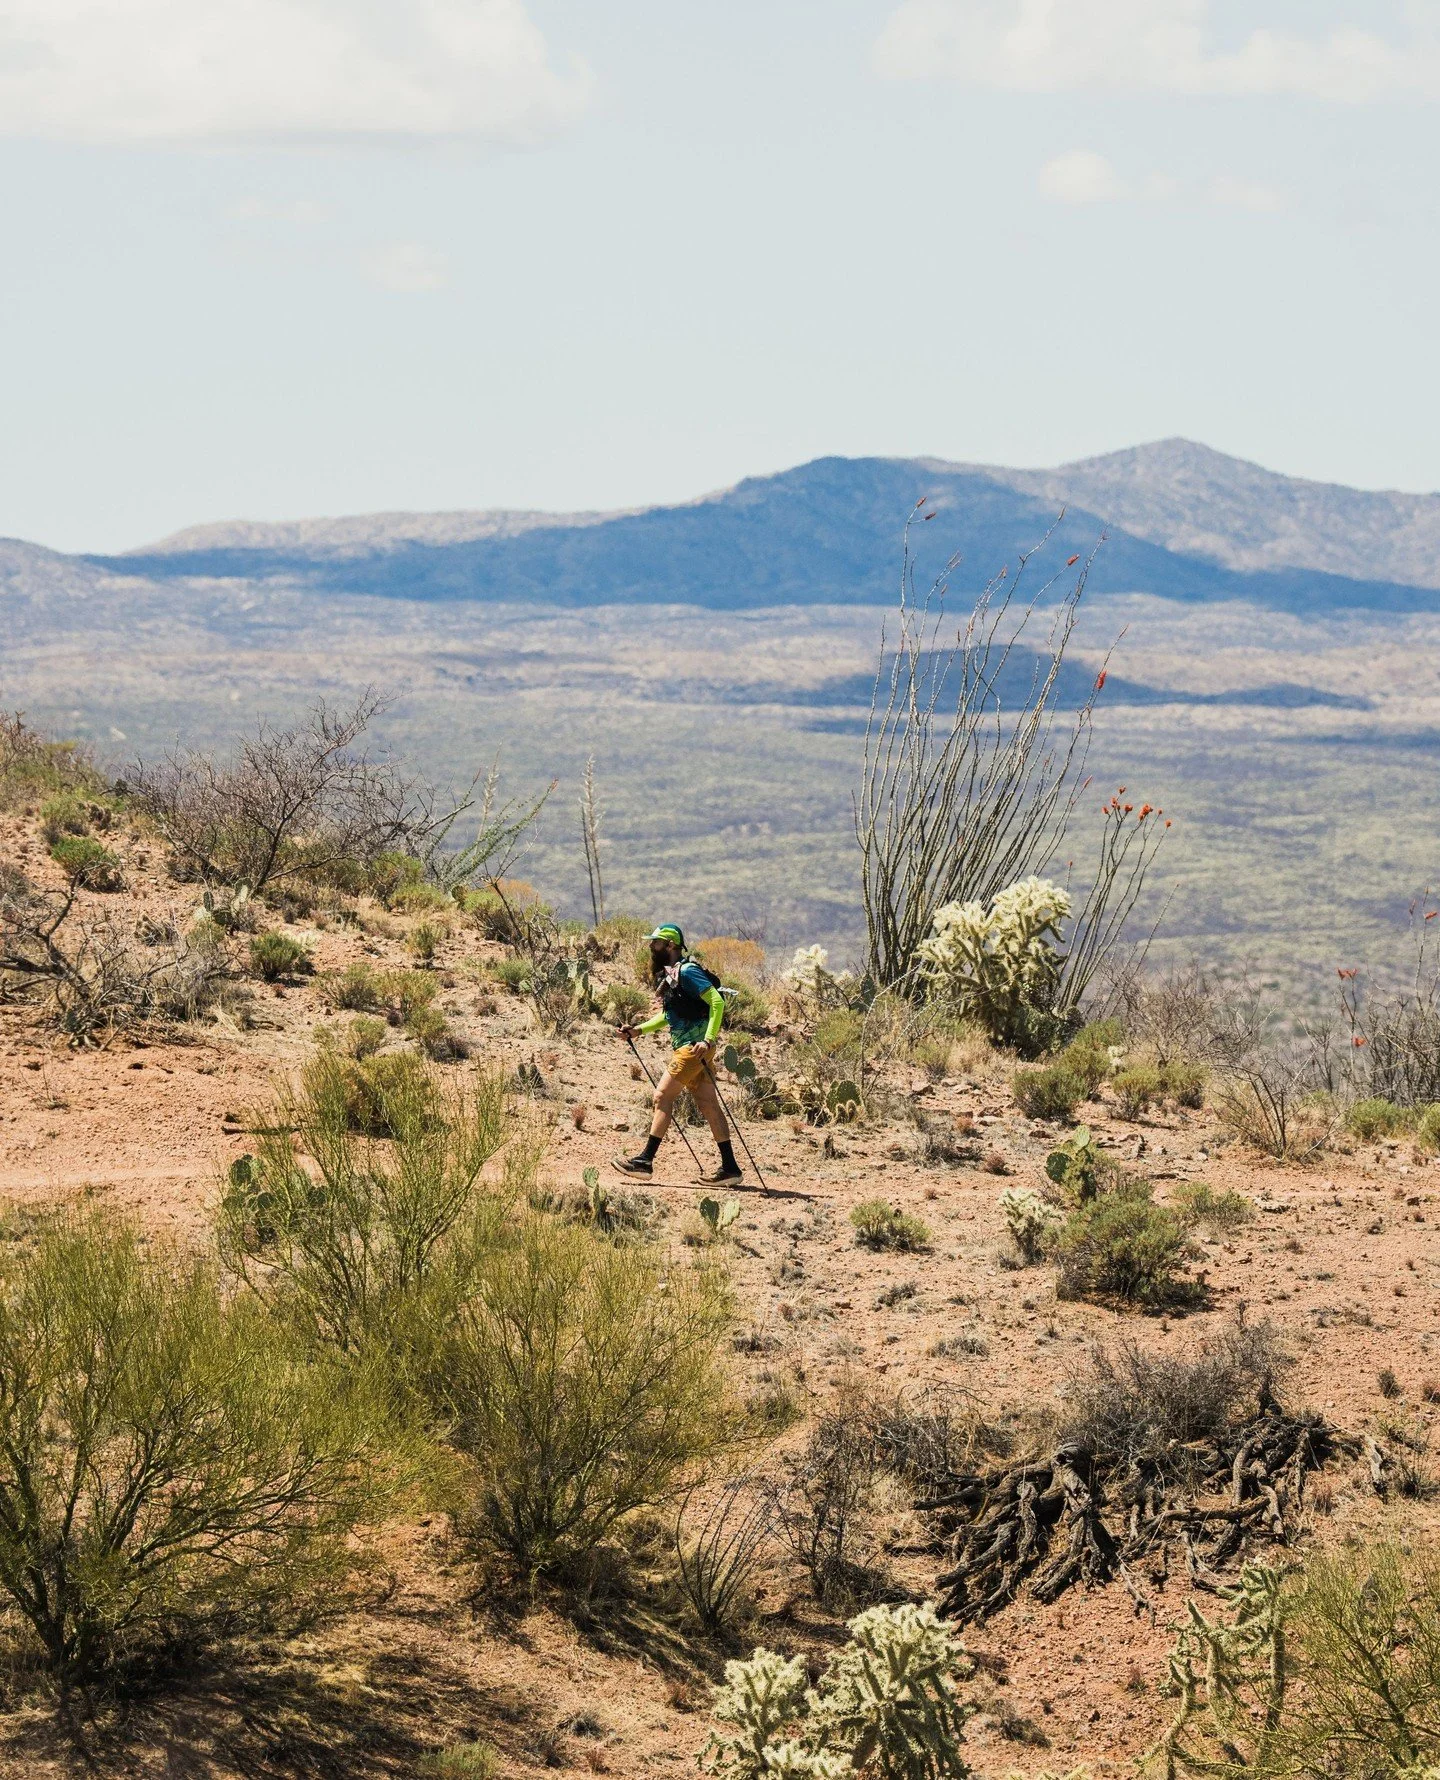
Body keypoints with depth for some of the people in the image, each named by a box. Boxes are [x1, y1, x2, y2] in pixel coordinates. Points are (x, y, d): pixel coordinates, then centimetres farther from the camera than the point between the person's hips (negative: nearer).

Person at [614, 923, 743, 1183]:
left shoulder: (687, 971, -13)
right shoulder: (668, 975, 17)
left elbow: (717, 1001, -19)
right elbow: (668, 1015, 27)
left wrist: (708, 1039, -27)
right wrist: (638, 1030, 16)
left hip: (695, 1046, -10)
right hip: (685, 1046, 10)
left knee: (663, 1095, -9)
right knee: (708, 1104, 8)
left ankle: (646, 1160, -7)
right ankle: (729, 1167, 8)